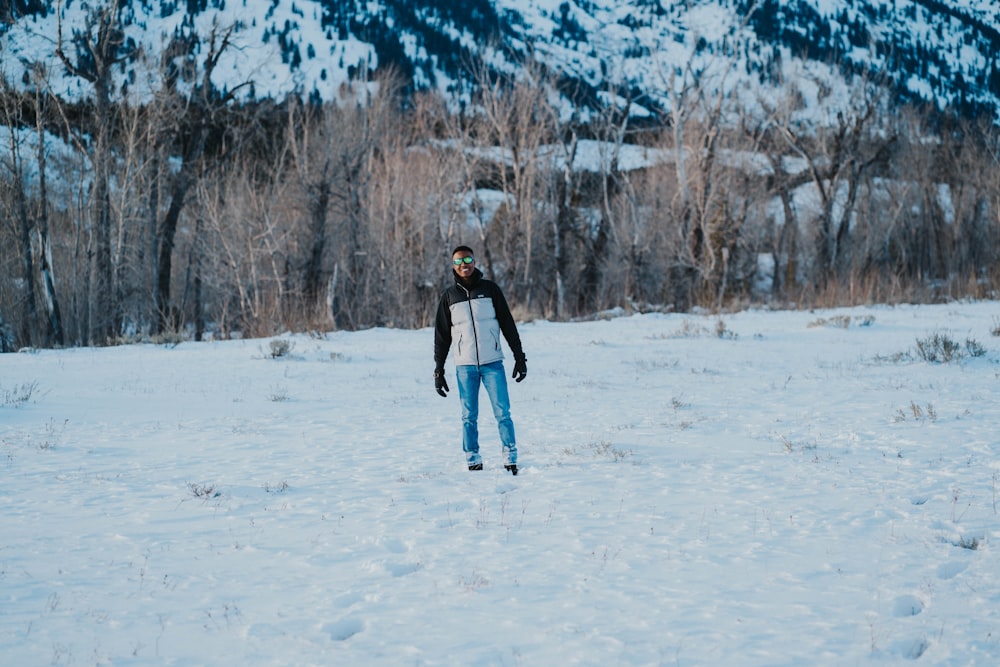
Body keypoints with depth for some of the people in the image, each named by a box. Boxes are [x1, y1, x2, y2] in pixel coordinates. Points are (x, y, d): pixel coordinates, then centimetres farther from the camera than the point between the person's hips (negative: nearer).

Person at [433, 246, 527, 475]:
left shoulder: (490, 288, 4)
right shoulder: (449, 296, 7)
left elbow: (508, 324, 7)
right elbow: (442, 335, 11)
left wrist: (519, 357, 4)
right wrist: (438, 370, 8)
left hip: (493, 363, -1)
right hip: (465, 366, 1)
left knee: (503, 413, -4)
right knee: (469, 417, 3)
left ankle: (510, 460, 3)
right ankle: (473, 462, 10)